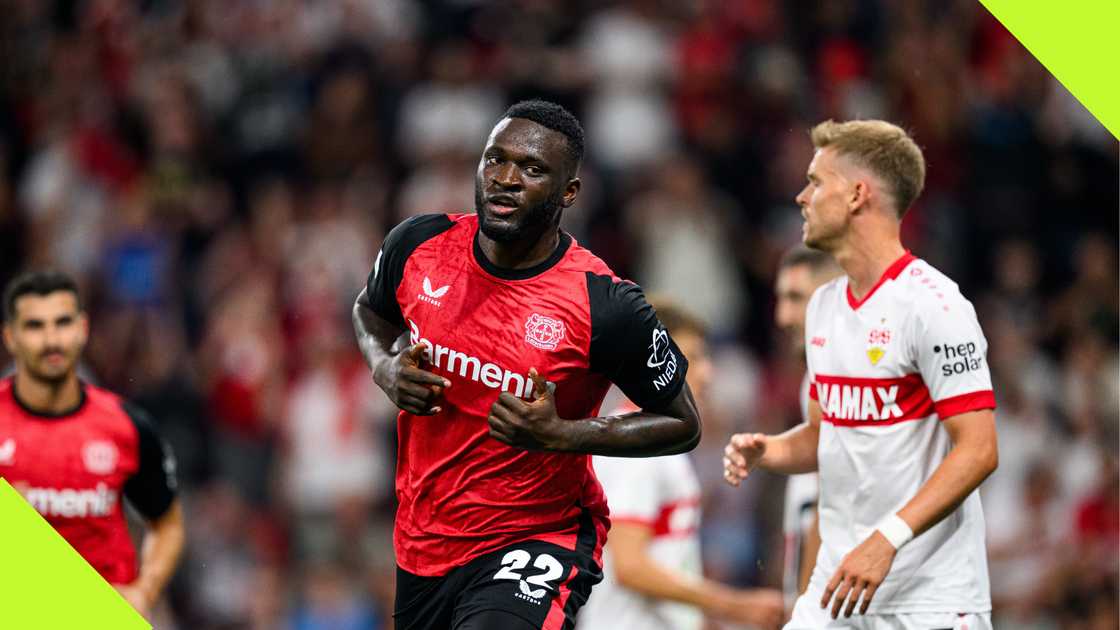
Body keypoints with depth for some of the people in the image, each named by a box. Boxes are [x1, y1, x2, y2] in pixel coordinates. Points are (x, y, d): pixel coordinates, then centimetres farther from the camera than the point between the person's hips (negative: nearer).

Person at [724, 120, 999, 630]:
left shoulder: (933, 305, -14)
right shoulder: (824, 305, 13)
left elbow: (978, 450, -18)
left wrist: (886, 540, -26)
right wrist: (764, 450, 2)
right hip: (838, 589, 7)